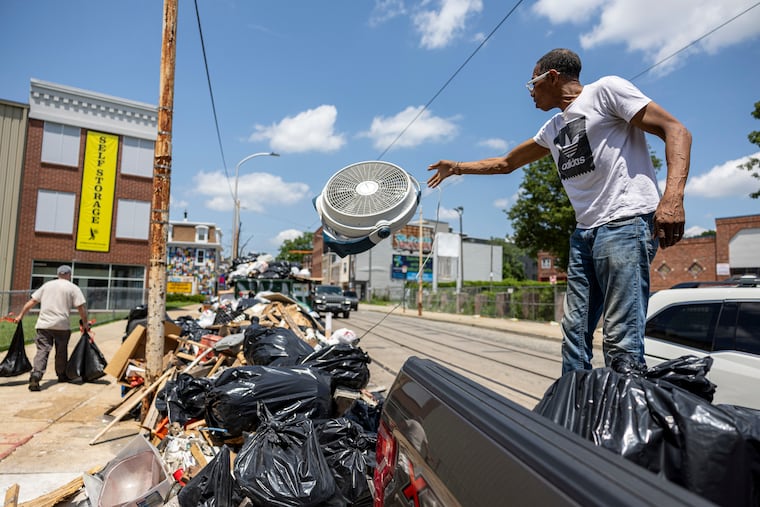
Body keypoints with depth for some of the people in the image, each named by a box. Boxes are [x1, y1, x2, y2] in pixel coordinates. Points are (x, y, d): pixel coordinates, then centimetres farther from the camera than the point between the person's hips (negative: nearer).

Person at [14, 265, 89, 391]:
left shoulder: (47, 285, 13)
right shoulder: (73, 288, 1)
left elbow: (31, 302, 13)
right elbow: (81, 307, -5)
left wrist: (20, 315, 22)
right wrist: (85, 323, 4)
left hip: (43, 324, 2)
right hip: (62, 325, -2)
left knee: (42, 351, 0)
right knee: (61, 352, 13)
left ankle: (36, 375, -19)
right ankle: (62, 375, 28)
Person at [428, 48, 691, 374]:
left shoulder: (606, 90, 2)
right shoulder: (553, 128, 24)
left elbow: (676, 130, -6)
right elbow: (506, 163, 34)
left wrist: (673, 197, -21)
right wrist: (457, 167, 33)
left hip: (625, 222, -8)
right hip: (584, 232, 8)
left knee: (621, 339, -12)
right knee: (574, 331, 5)